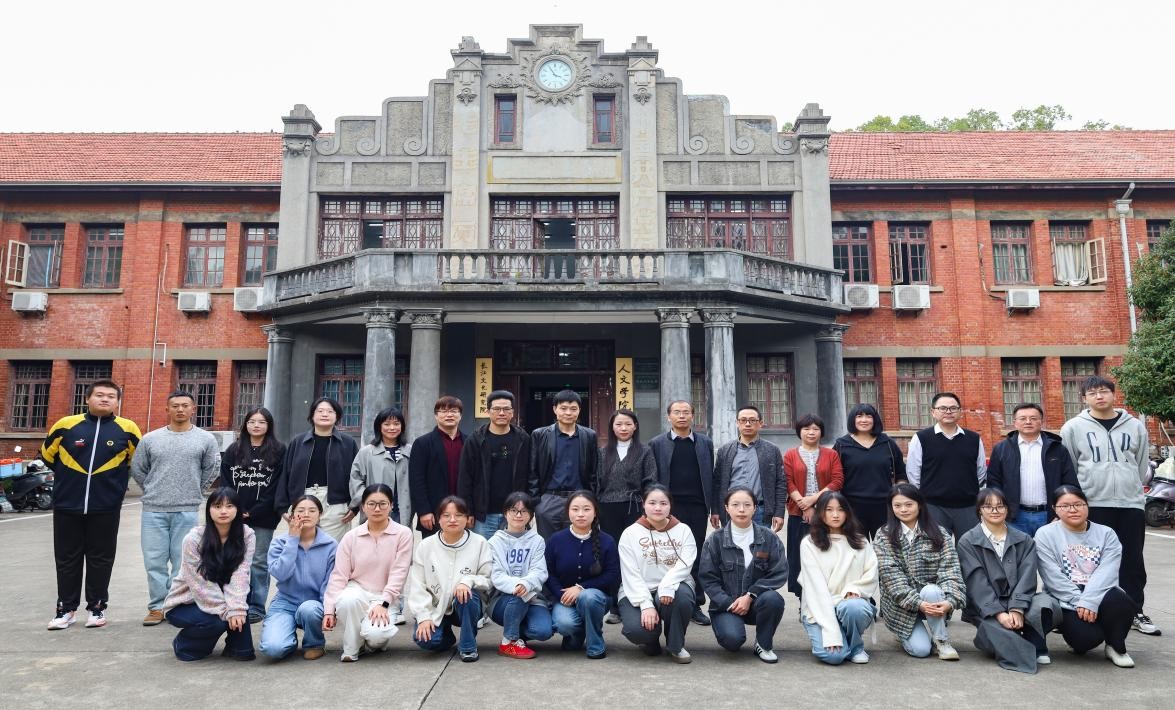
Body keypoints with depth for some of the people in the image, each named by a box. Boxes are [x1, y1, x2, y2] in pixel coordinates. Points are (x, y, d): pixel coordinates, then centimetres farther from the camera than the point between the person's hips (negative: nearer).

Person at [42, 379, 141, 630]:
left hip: (106, 508, -1)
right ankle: (67, 608, 22)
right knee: (67, 559, 10)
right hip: (67, 505, 1)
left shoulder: (127, 429, -4)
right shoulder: (66, 425, -2)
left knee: (101, 559, 7)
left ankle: (97, 607, 19)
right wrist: (68, 477, 16)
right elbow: (47, 455, 15)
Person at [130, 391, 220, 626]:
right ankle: (157, 607, 15)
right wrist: (152, 490, 10)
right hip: (153, 510, 1)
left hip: (187, 511, -1)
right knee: (155, 561, 5)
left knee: (182, 562, 5)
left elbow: (212, 470, 8)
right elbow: (137, 469, 14)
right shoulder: (150, 439, 5)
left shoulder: (206, 439, 1)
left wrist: (194, 491, 7)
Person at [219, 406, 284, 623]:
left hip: (263, 517, -3)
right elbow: (225, 482, 6)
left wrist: (254, 512, -10)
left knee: (259, 562, 2)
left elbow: (277, 486, -5)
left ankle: (257, 607, 12)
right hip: (236, 516, 3)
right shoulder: (233, 450, 10)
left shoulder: (278, 451, 0)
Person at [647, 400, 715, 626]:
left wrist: (715, 508, 5)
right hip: (670, 508, -1)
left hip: (697, 508, 2)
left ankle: (695, 605, 14)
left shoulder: (705, 443, 11)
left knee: (696, 557, 5)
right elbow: (651, 479, 3)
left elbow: (711, 477, 10)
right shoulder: (657, 444, 5)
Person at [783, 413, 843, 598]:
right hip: (799, 514, 0)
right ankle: (802, 597, 10)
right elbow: (788, 483, 0)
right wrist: (805, 506, -11)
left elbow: (838, 481, -2)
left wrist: (814, 498, -13)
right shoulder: (790, 455, 8)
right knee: (799, 557, 1)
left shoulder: (831, 455, 9)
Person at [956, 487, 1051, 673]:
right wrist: (999, 613, -20)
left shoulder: (1024, 540, 11)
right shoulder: (967, 542, 2)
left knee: (1042, 607, -30)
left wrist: (1017, 609, -18)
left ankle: (1036, 648, -5)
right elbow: (977, 583, -8)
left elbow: (1026, 577, -2)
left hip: (1017, 600, 2)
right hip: (985, 606, -2)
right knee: (996, 628, -34)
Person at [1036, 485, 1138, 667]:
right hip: (1065, 601, -2)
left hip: (1100, 596, 3)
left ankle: (1115, 646, -3)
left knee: (1120, 601, -31)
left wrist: (1089, 601, -22)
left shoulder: (1106, 533, 8)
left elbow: (1106, 572, -7)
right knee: (1087, 636, -28)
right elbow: (1053, 577, -7)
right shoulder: (1045, 534, 1)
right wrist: (1079, 601, -19)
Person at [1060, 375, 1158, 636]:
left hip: (1131, 504, 2)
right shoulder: (1073, 428, 0)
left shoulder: (1135, 426, 8)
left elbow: (1143, 466, 15)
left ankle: (1136, 612, 19)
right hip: (1092, 505, -2)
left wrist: (1132, 489, 10)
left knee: (1132, 561, 7)